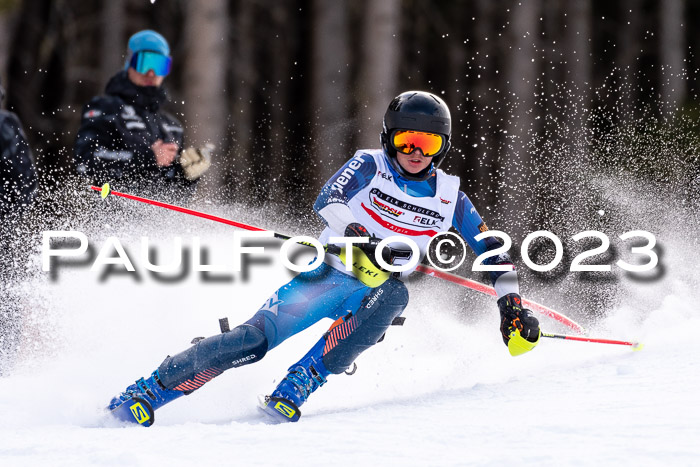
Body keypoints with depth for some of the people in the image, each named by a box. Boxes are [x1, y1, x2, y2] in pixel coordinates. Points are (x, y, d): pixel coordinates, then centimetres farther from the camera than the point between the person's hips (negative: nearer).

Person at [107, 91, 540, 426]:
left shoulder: (449, 197, 4)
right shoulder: (370, 166, -3)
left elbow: (493, 252, 10)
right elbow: (328, 201, -20)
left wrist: (512, 304, -3)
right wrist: (356, 235, -39)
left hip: (374, 294, 2)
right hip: (326, 275, -2)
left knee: (394, 294, -34)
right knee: (257, 337, -20)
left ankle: (297, 387, -35)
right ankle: (150, 391, -12)